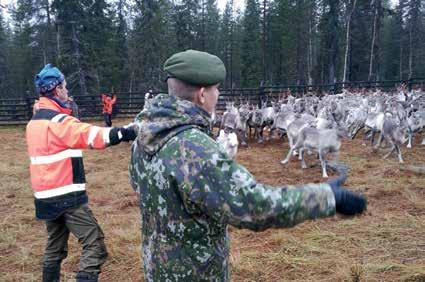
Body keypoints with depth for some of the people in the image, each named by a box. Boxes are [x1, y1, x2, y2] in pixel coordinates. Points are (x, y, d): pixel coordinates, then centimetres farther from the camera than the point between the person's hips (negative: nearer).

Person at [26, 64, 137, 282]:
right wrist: (131, 132, -34)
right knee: (94, 245, -7)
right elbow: (92, 135, -29)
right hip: (66, 195, -9)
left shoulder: (34, 122, 12)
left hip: (45, 195, 9)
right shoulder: (58, 121, -16)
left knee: (55, 246, 20)